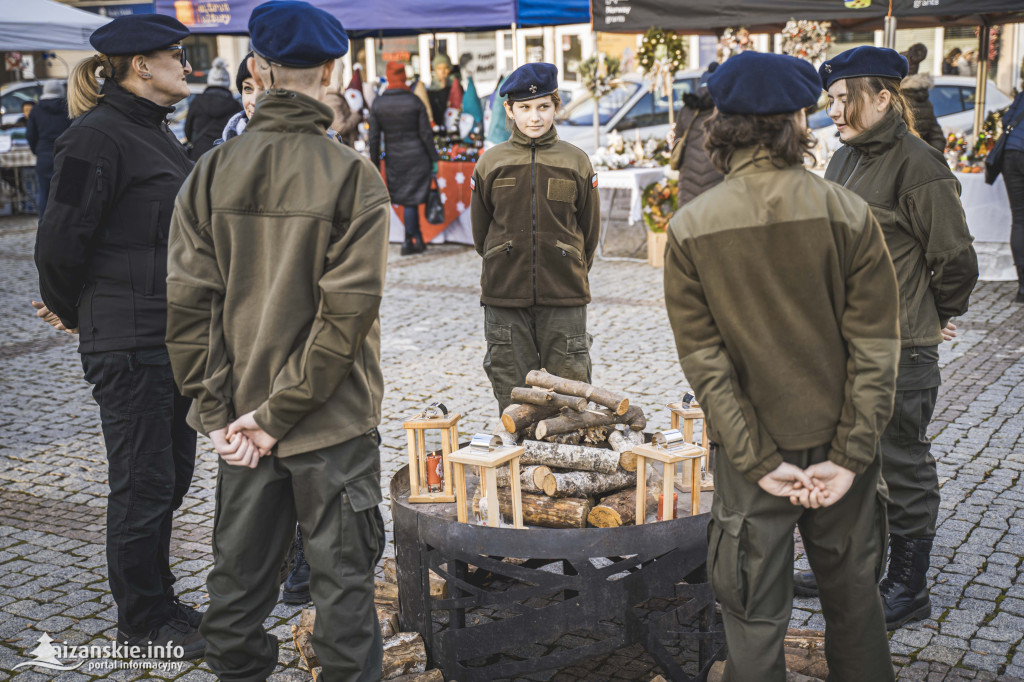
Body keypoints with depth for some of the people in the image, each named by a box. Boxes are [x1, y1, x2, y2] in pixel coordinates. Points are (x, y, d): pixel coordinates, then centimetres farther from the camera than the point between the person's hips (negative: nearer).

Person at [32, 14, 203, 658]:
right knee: (144, 481, 2)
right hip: (129, 342, -9)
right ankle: (144, 617, 19)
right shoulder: (98, 136, -15)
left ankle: (157, 599, 33)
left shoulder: (157, 133, 15)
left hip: (175, 334, 9)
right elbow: (61, 238, -15)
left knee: (173, 472, 17)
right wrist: (69, 312, -1)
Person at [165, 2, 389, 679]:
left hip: (244, 425, 4)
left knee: (240, 574, 16)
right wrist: (281, 413, -13)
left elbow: (187, 304, -5)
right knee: (342, 577, 9)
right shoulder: (352, 175, -12)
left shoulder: (213, 172, -2)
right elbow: (347, 309, -18)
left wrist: (218, 409, -1)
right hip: (332, 421, -3)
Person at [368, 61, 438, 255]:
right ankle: (409, 242, 10)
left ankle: (418, 241, 15)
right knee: (411, 200, 5)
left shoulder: (377, 104, -2)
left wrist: (375, 164, 7)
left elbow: (374, 137, 0)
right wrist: (434, 159, 3)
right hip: (417, 157, -2)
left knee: (408, 200, 11)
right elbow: (426, 133, -5)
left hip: (393, 159, 2)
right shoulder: (415, 102, -7)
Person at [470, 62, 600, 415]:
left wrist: (571, 274, 12)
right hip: (504, 297, 1)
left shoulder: (576, 161, 3)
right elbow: (480, 229, 12)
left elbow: (590, 228, 10)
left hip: (564, 298, 0)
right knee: (512, 393, 6)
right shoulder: (491, 163, 3)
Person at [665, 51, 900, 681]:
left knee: (755, 617, 11)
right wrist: (849, 456, -8)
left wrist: (759, 460, -9)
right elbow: (876, 346, -11)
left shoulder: (690, 228, -9)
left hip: (752, 453, -1)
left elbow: (703, 358, -11)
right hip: (840, 443, 1)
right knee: (852, 595, 21)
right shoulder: (849, 214, -9)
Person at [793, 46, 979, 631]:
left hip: (900, 347, -9)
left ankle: (909, 588, 19)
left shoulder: (918, 166, -16)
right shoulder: (845, 160, 10)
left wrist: (942, 318, -1)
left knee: (903, 464, 4)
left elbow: (956, 257, -13)